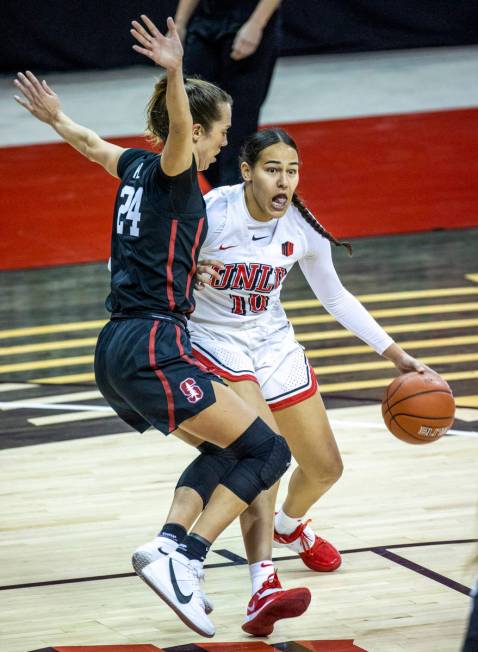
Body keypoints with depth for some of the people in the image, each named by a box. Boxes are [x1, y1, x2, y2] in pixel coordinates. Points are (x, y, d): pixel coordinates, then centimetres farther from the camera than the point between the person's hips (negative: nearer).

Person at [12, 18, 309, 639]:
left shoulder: (138, 166, 16)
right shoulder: (172, 170, -6)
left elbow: (89, 141, 36)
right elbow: (178, 128, -30)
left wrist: (55, 116, 56)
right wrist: (175, 74, -49)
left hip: (116, 353, 10)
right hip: (152, 347, -10)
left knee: (224, 448, 21)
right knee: (266, 450, -10)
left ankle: (172, 544, 6)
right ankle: (182, 564, -21)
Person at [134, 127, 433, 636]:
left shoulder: (303, 229, -9)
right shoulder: (209, 213, -23)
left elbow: (335, 298, 7)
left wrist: (395, 355, 6)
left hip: (274, 345, 6)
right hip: (213, 342, -6)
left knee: (325, 468, 12)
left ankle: (291, 525, 50)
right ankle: (262, 585, -41)